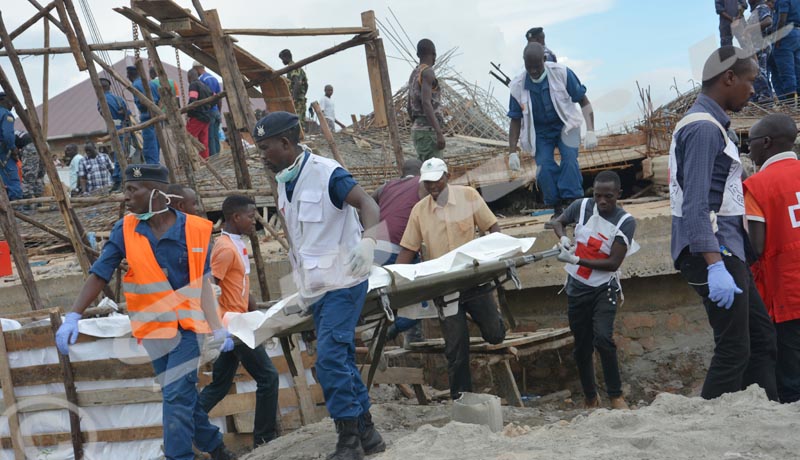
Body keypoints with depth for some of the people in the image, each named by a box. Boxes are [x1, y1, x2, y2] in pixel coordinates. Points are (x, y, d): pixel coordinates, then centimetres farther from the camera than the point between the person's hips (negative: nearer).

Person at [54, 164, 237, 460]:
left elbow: (202, 283, -2)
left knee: (176, 398, -12)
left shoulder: (194, 230, -9)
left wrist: (218, 329, -1)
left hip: (186, 325, -2)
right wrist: (73, 317, -16)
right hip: (152, 327, 3)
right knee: (184, 396, 12)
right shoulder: (125, 230, -5)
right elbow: (99, 276, -6)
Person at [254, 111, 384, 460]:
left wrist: (367, 240, -43)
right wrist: (300, 289, 23)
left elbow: (368, 204, -24)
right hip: (316, 287, 8)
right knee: (340, 361, 11)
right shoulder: (285, 183, 11)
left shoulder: (326, 173, -14)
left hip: (343, 282, -8)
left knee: (330, 359, -14)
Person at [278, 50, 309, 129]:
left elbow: (297, 84, -23)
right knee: (300, 123, 9)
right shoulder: (299, 68, 22)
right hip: (301, 100, 10)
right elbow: (306, 85, 26)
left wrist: (294, 99, -24)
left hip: (296, 101, -10)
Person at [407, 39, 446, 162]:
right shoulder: (427, 72, -13)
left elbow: (410, 108, 22)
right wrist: (439, 133, -30)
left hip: (419, 132, 10)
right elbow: (426, 104, -25)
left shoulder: (414, 75, 17)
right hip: (429, 133, -10)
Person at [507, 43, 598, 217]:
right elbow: (515, 121, -2)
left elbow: (584, 102, -10)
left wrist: (590, 131, -20)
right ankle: (558, 209, -4)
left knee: (569, 159, -25)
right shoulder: (518, 86, -13)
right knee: (544, 167, -17)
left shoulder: (562, 73, -17)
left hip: (565, 126, -1)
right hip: (540, 132, 1)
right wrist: (512, 152, -7)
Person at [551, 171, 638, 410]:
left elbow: (613, 263, -17)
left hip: (604, 288, -3)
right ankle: (590, 399, 26)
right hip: (577, 288, 3)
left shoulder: (625, 222, -13)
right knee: (582, 347, 10)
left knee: (603, 338, -24)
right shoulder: (582, 206, -5)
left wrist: (576, 260, -23)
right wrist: (563, 238, -8)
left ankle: (616, 396, -11)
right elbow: (558, 222, 15)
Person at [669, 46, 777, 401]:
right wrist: (715, 266, -28)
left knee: (762, 337, 13)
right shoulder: (703, 128, -14)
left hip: (725, 251, 11)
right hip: (712, 252, -11)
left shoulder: (710, 125, 18)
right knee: (734, 350, -8)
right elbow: (695, 205, -22)